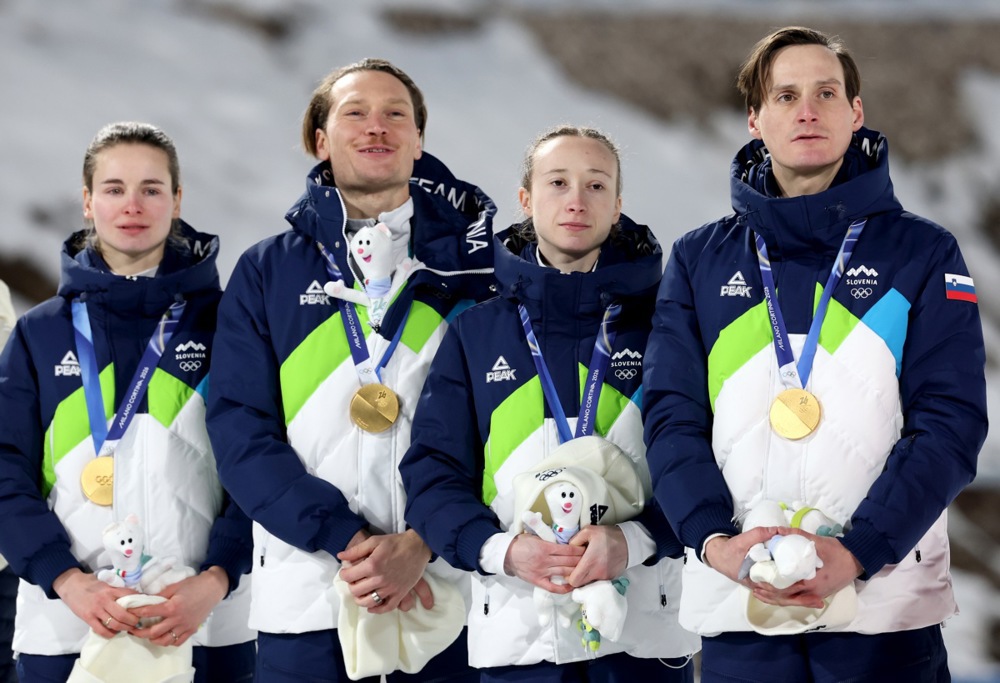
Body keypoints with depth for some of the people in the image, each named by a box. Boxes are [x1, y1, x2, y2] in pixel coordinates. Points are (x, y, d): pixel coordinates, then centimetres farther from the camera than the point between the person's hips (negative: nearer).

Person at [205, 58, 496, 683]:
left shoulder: (470, 263, 8)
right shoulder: (266, 273, 10)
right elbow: (240, 428, 0)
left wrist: (420, 543, -14)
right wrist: (346, 538, -12)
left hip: (445, 598, 0)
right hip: (305, 606, 0)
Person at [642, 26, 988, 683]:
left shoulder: (922, 254, 6)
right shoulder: (700, 260, 12)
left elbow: (951, 420, -2)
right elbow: (672, 416, 4)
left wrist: (859, 551, -15)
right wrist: (715, 539, -14)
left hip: (886, 606, -1)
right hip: (737, 610, 1)